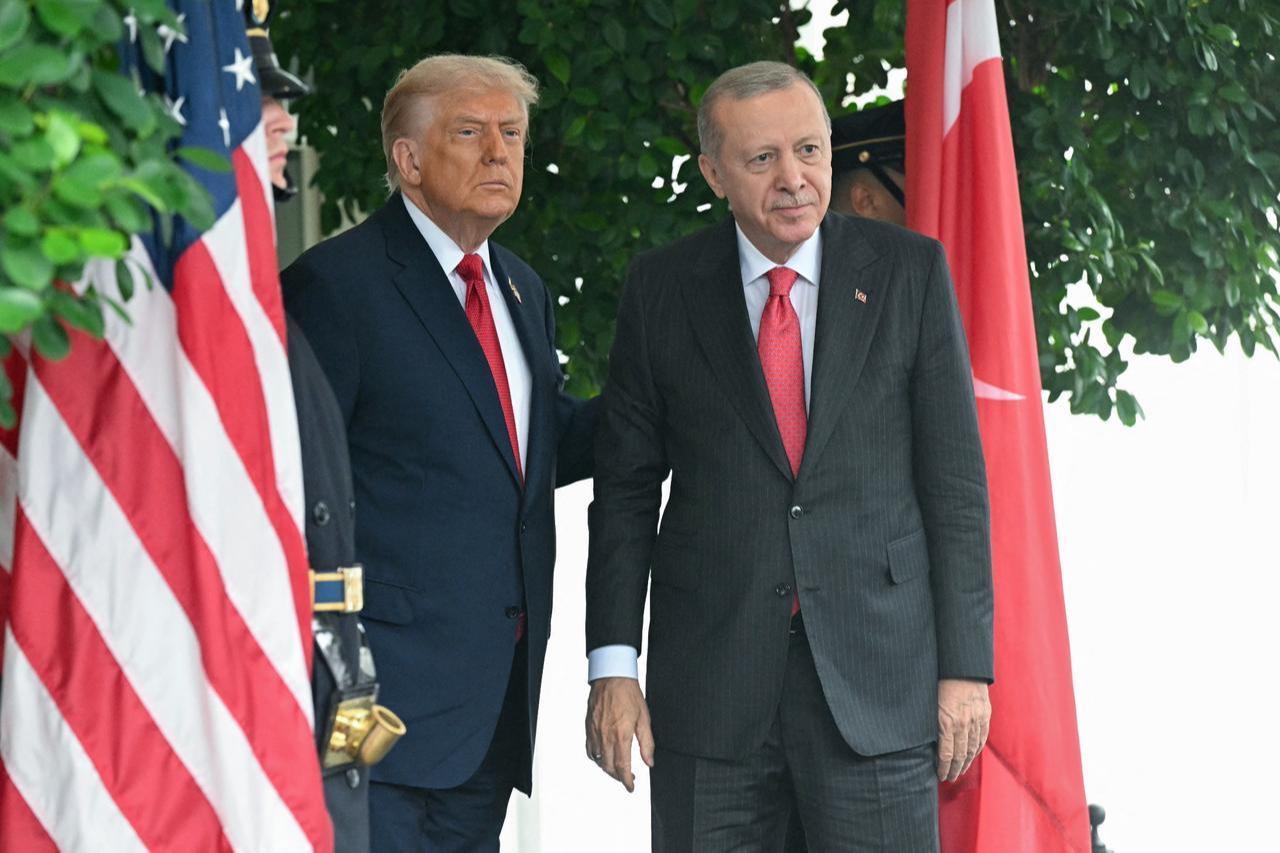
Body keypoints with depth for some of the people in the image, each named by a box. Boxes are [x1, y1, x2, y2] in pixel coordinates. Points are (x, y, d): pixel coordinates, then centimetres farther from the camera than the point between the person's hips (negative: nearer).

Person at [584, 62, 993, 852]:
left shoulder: (910, 271, 3)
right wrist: (613, 666, -1)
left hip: (876, 673, -1)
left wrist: (965, 665, -3)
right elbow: (627, 485, 7)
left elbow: (955, 476, 2)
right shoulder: (662, 289, 5)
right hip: (709, 685, 1)